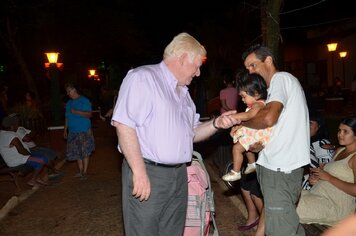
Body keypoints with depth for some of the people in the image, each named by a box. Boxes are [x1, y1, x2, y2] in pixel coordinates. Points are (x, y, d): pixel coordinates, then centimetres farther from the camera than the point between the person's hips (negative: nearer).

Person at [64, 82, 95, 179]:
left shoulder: (84, 100, -4)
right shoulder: (68, 103, 16)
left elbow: (89, 114, -12)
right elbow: (67, 118, 20)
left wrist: (76, 112, -21)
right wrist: (65, 130, 17)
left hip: (84, 131, -6)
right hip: (73, 132, 6)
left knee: (85, 152, -2)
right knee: (76, 152, 7)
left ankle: (85, 172, 7)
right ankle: (80, 171, 17)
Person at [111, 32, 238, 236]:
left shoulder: (183, 91, 17)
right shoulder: (143, 77, -10)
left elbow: (192, 133, 21)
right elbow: (123, 124, -19)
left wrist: (216, 123, 4)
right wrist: (139, 172, -21)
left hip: (179, 175, 8)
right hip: (147, 174, -8)